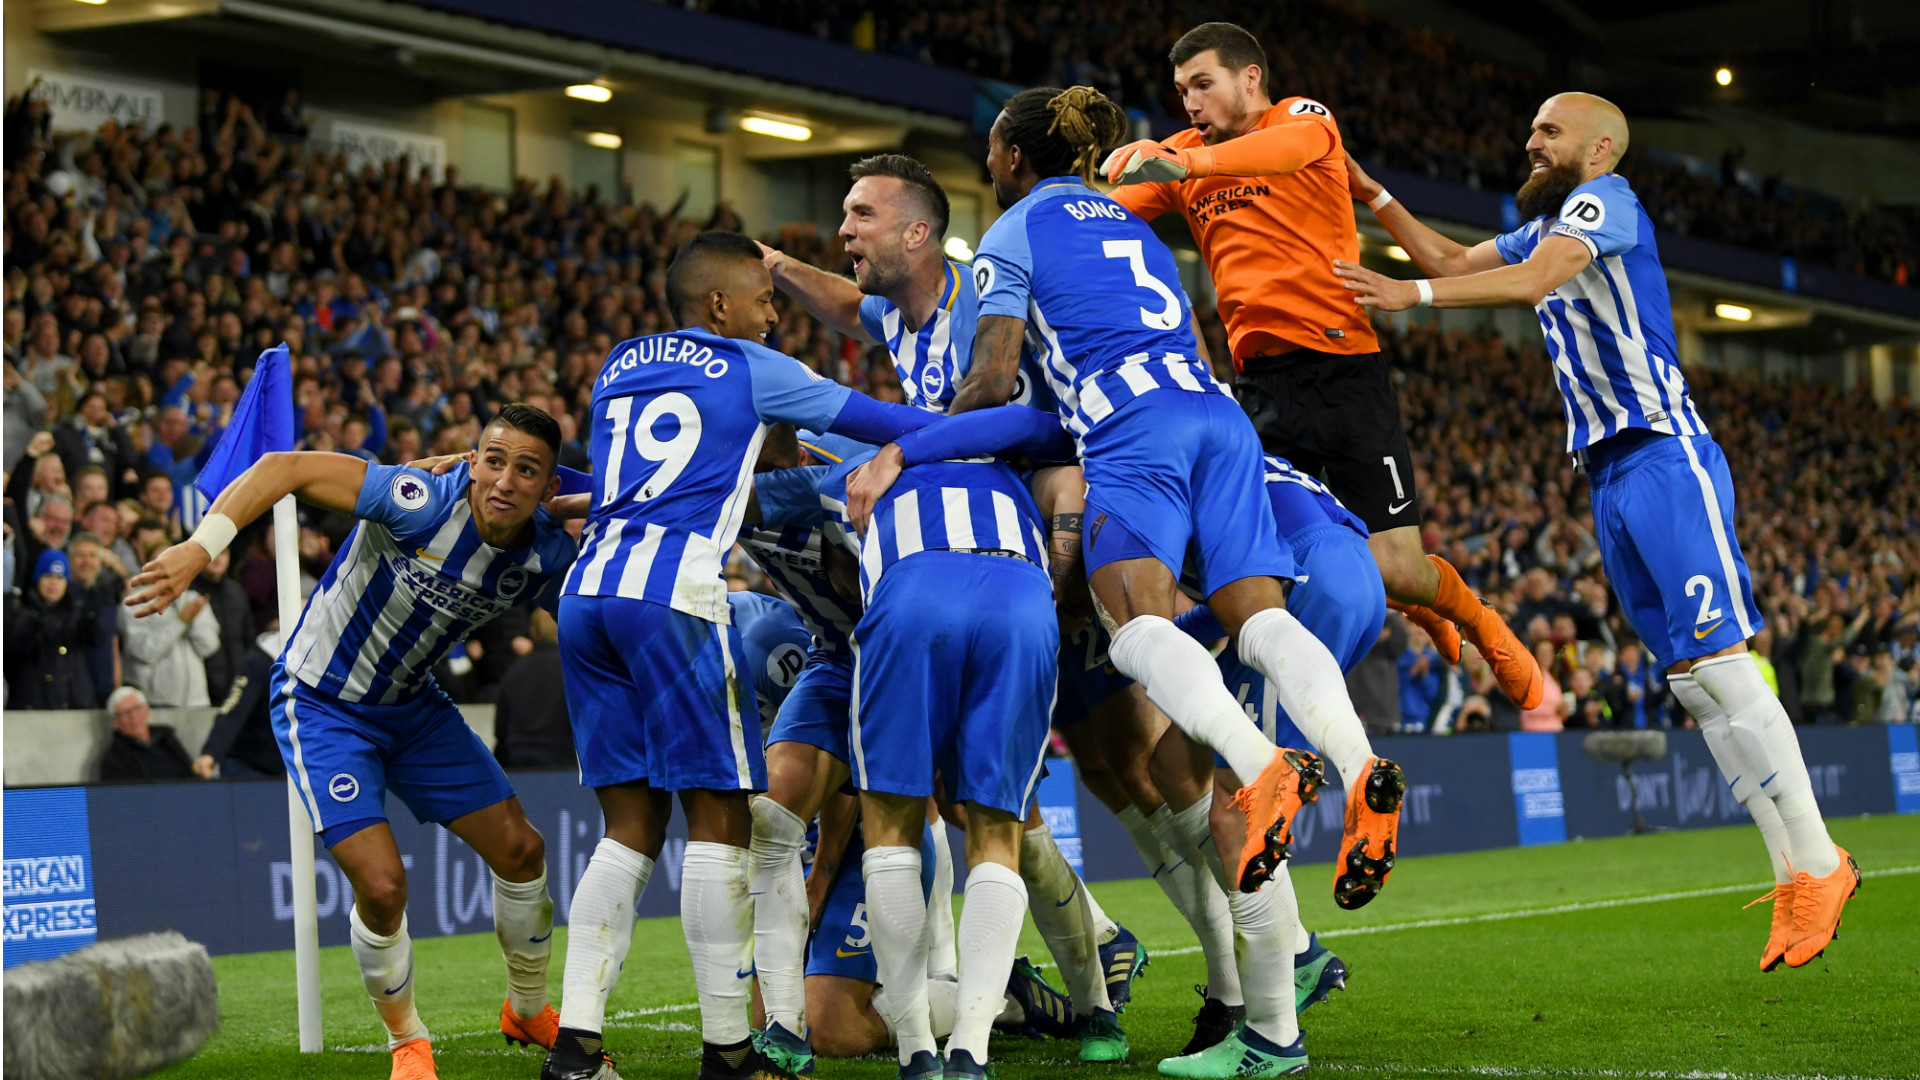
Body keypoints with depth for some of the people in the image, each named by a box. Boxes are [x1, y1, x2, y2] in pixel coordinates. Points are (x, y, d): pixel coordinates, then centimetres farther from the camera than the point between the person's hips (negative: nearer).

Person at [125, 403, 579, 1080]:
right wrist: (199, 548, -40)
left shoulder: (546, 556, -13)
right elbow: (284, 468, -31)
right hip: (322, 702, -6)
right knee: (381, 886, -17)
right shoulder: (423, 504, -31)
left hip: (412, 704, 6)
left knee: (520, 849, 4)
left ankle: (528, 1011, 31)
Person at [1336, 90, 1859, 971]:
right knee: (1689, 682, 3)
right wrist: (1372, 197, 21)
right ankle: (1792, 868, 4)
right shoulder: (1547, 226, 22)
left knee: (1718, 662, -14)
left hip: (1664, 456, -9)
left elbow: (1534, 279, -23)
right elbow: (1453, 261, 30)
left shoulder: (1604, 200, -6)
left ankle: (1816, 861, -11)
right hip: (1609, 472, 9)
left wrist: (1410, 294, -30)